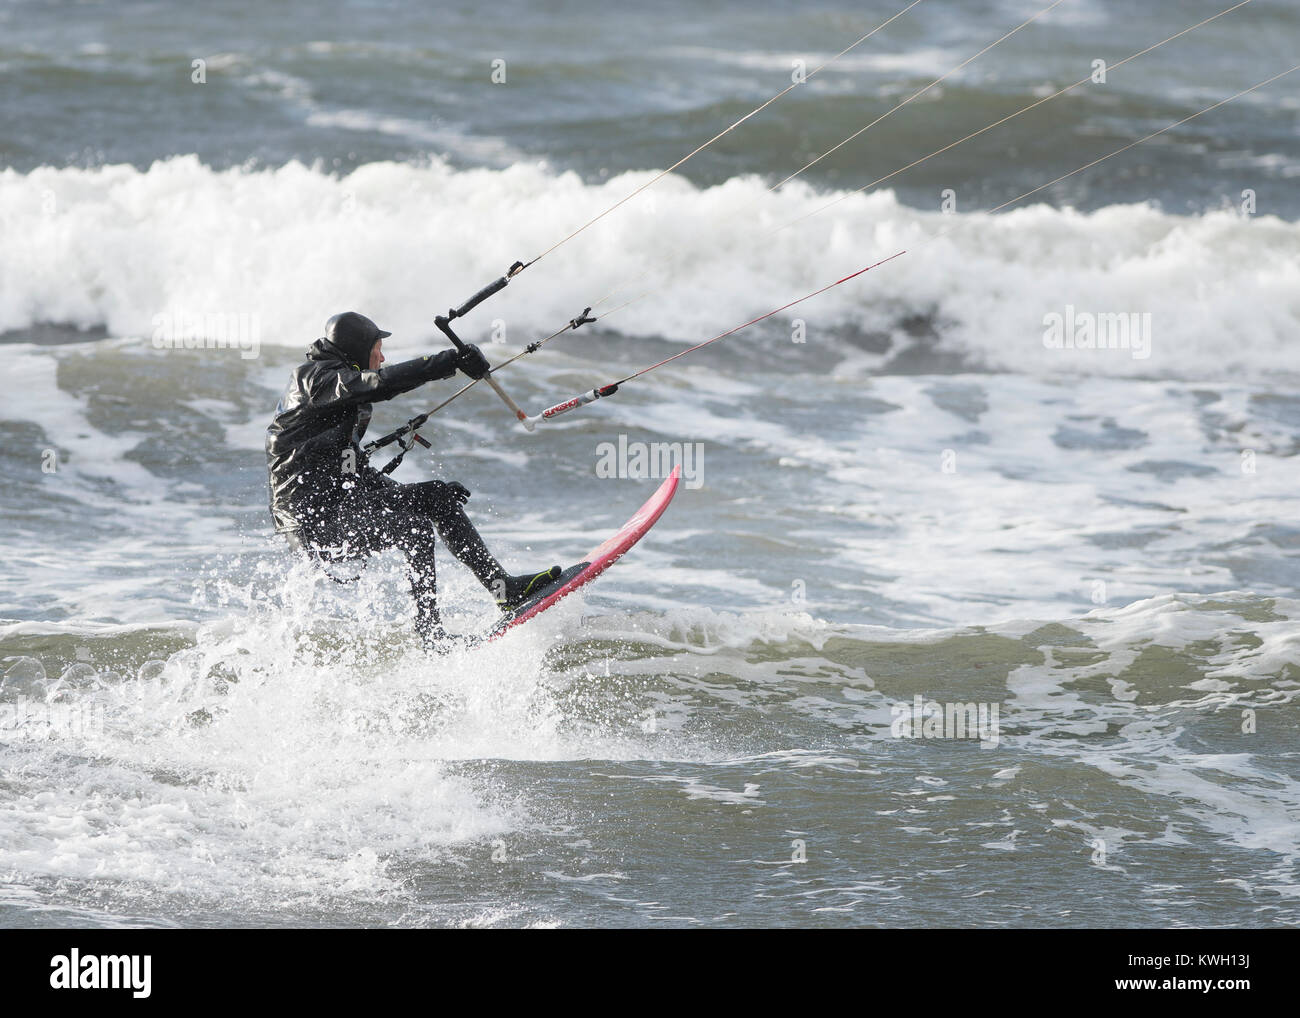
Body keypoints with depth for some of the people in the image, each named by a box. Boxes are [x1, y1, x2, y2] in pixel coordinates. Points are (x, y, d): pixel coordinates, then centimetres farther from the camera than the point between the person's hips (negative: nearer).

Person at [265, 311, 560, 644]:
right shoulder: (315, 377, -9)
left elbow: (357, 475, 23)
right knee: (413, 529, -26)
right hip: (314, 523, -10)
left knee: (437, 496, 5)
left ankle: (502, 586, 0)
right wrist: (453, 360, -29)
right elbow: (381, 383, -26)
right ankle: (432, 638, -26)